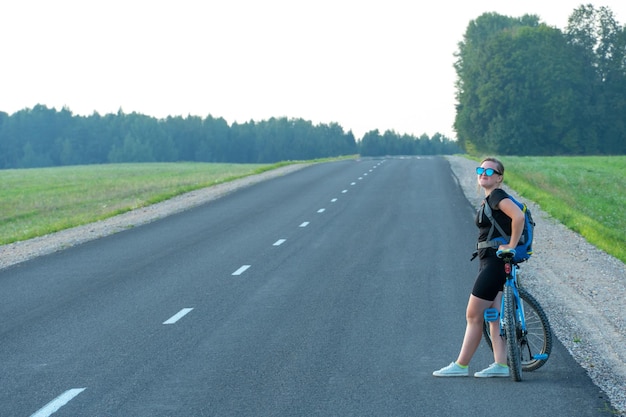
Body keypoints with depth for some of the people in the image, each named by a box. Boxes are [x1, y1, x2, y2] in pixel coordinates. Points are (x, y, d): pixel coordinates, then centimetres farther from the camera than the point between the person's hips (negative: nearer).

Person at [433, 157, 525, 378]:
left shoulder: (497, 195, -13)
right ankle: (500, 364, 9)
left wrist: (511, 246, -21)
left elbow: (518, 216, -28)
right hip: (488, 261, 10)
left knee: (473, 316, -4)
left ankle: (461, 365, 3)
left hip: (495, 261, -10)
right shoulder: (489, 199, 16)